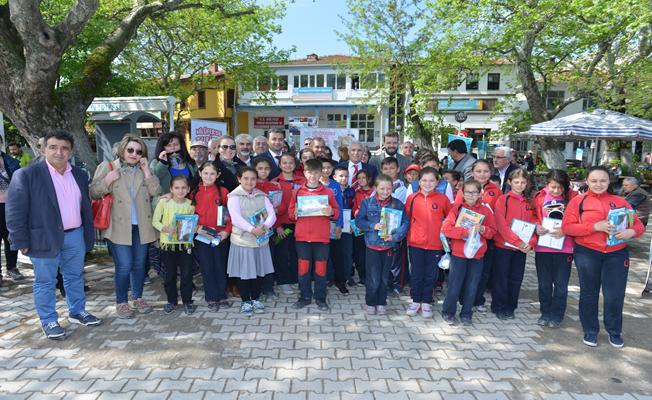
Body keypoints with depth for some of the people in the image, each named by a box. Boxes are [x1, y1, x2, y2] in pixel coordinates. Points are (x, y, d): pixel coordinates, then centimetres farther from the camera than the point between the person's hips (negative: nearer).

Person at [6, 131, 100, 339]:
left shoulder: (79, 175, 6)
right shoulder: (26, 175, -9)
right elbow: (15, 211, -9)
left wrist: (89, 234, 10)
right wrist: (21, 241, -11)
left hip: (75, 235, 5)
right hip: (45, 238, -5)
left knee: (75, 277, 17)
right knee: (45, 282, 9)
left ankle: (77, 312, 33)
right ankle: (48, 321, 23)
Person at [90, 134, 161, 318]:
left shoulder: (144, 170, 11)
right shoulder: (107, 167, 1)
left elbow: (156, 192, -1)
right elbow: (93, 193, -1)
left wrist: (147, 171, -8)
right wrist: (107, 181, -18)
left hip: (141, 226, 4)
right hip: (119, 226, -4)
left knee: (139, 264, 12)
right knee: (124, 266, -6)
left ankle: (138, 297, 28)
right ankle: (121, 302, 13)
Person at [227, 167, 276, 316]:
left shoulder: (262, 196, 8)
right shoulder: (234, 196, -5)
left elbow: (272, 214, 0)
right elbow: (236, 218, -17)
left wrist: (264, 226, -19)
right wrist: (252, 229, -25)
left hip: (261, 240, 4)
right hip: (243, 240, -4)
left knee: (259, 271, 11)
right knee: (244, 272, 4)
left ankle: (256, 299, 28)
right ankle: (246, 301, 21)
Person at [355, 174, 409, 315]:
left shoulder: (397, 204, 0)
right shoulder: (367, 202, -2)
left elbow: (405, 222, -2)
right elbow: (359, 221, -2)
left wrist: (395, 236, -15)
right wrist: (373, 226, -17)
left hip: (389, 246, 2)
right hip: (372, 245, -1)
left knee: (384, 277, 12)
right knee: (373, 277, 0)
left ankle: (381, 303, 28)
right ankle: (371, 303, 20)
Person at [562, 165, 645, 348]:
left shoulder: (620, 201, 8)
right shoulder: (578, 201, 0)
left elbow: (638, 225, 10)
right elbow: (567, 227, -8)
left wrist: (631, 232, -14)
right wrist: (595, 226, -18)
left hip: (617, 254, 2)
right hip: (587, 253, -1)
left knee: (615, 295, 3)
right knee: (589, 294, 10)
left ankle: (614, 331, 28)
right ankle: (590, 331, 28)